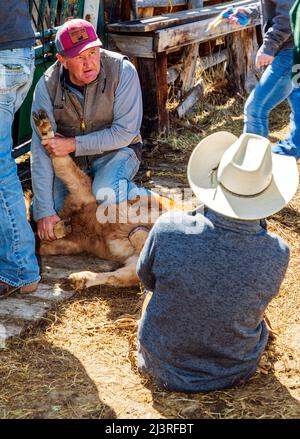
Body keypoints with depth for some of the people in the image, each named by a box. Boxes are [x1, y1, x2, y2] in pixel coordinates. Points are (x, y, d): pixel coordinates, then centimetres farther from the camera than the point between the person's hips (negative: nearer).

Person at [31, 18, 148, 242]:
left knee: (105, 195, -34)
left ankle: (140, 198, 0)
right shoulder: (48, 85, -17)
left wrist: (74, 145, -27)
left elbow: (125, 132, -21)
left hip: (115, 151, -3)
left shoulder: (122, 71, -23)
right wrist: (44, 211, -24)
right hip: (69, 158, 3)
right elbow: (41, 149, -19)